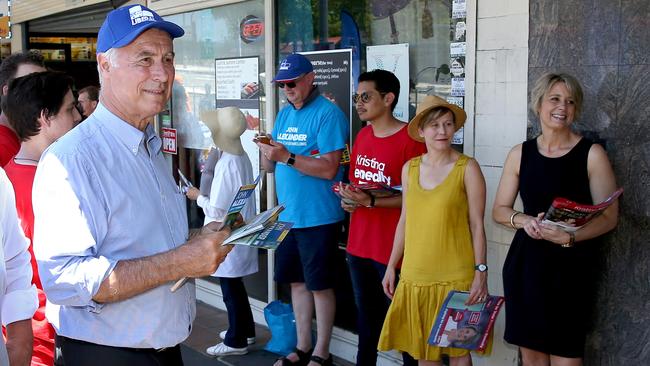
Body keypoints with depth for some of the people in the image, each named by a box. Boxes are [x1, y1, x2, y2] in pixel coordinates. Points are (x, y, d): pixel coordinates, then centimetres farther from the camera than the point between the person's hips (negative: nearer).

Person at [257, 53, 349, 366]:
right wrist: (268, 154, -9)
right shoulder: (284, 114, 12)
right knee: (297, 281, 15)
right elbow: (271, 167, 13)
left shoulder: (328, 114, -12)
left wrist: (287, 157, -25)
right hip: (287, 215, 7)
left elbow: (329, 168, -20)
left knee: (320, 285, 4)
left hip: (318, 218, -7)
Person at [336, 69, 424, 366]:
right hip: (358, 244, 8)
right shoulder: (362, 136, 10)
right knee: (366, 316, 20)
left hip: (393, 249, -7)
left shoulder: (410, 139, -15)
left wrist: (371, 202, -22)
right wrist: (348, 198, 0)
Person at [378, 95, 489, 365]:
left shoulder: (467, 168, -5)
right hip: (415, 275, 4)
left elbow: (477, 225, -5)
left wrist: (481, 272, -9)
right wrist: (391, 266, 13)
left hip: (455, 276, -4)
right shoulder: (410, 168, 7)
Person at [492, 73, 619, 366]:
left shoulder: (591, 154, -3)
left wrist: (570, 237, -22)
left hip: (570, 266, -3)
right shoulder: (520, 154, 5)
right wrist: (524, 221, -11)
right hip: (526, 264, 3)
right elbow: (499, 210, 10)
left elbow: (609, 216, -5)